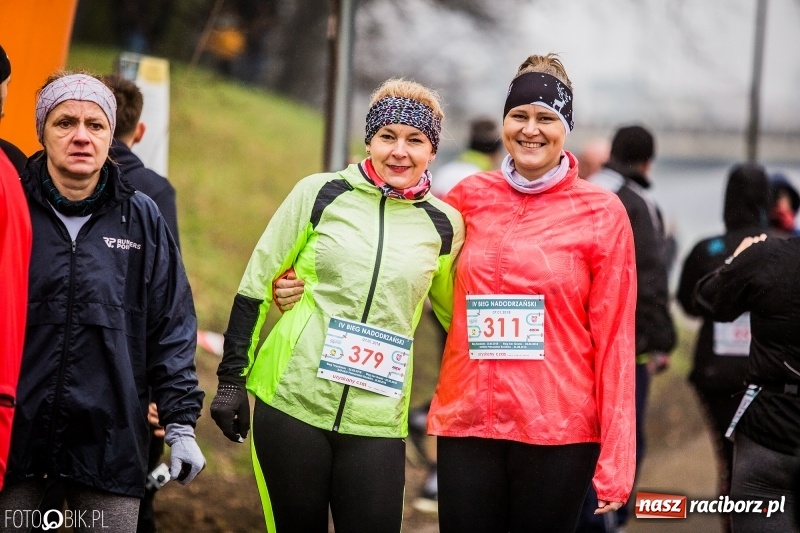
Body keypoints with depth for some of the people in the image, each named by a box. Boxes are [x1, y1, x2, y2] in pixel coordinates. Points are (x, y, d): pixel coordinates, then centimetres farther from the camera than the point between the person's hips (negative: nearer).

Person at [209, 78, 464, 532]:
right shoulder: (322, 194, 0)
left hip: (376, 422, 1)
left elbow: (457, 315, 19)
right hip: (291, 401, -1)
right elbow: (255, 285, 4)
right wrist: (232, 378, 1)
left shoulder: (443, 225, 5)